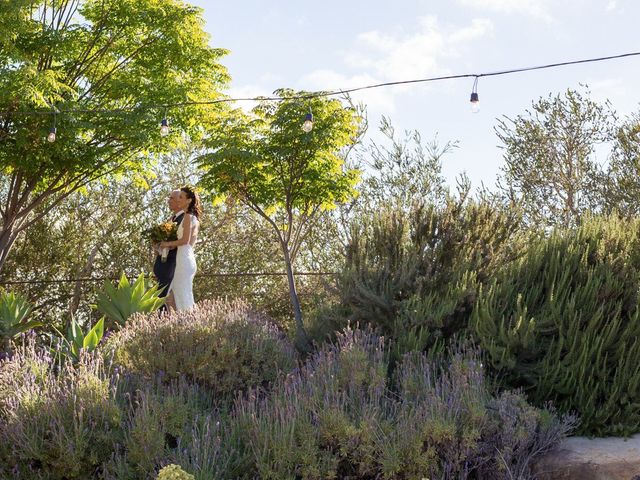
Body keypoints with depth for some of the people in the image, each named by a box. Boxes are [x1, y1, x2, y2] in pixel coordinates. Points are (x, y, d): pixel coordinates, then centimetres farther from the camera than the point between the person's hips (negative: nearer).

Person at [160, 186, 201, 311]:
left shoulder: (188, 216, -10)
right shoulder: (194, 218, 17)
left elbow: (185, 240, -18)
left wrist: (168, 244, -8)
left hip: (184, 259, -9)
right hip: (188, 257, 9)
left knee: (183, 295, -6)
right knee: (171, 296, 10)